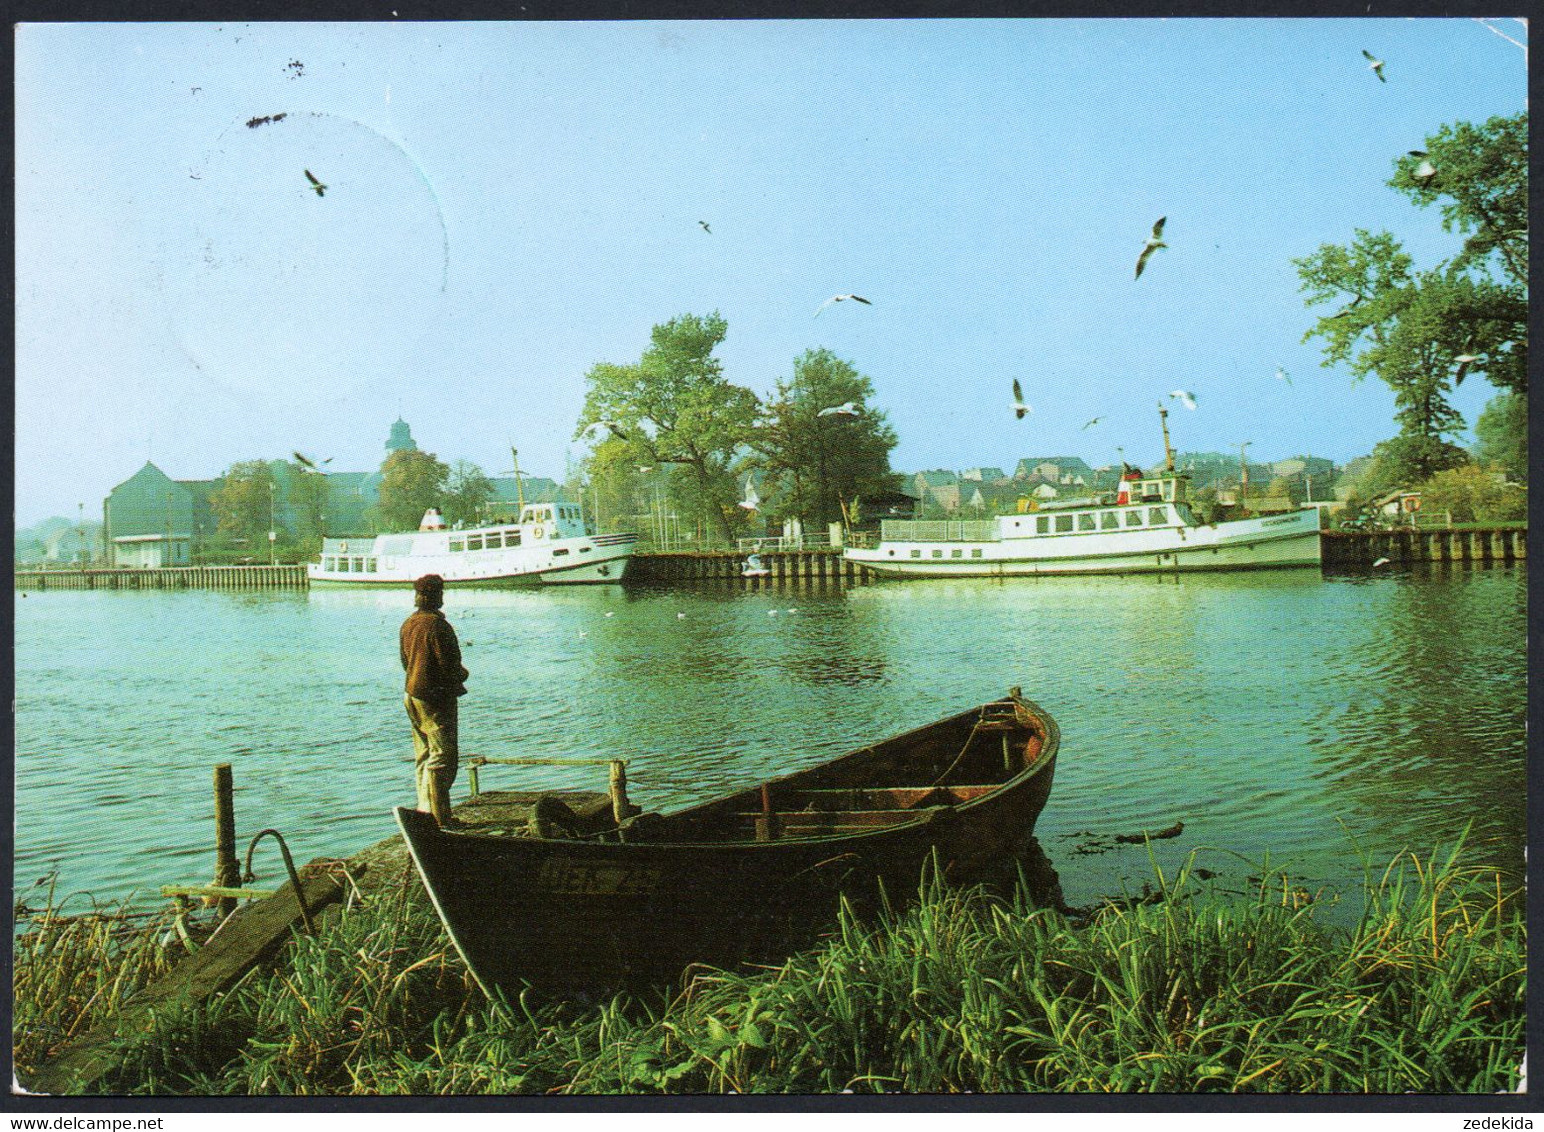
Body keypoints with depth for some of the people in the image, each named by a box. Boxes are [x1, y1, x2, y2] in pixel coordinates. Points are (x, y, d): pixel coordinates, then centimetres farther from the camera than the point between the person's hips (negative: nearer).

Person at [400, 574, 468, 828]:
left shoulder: (407, 624, 9)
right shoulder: (437, 625, -18)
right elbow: (450, 664, -20)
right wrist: (462, 675, 3)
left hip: (412, 695, 9)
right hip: (436, 697, -9)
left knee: (423, 757, 15)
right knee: (443, 756, -5)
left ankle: (425, 810, 20)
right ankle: (440, 817, -4)